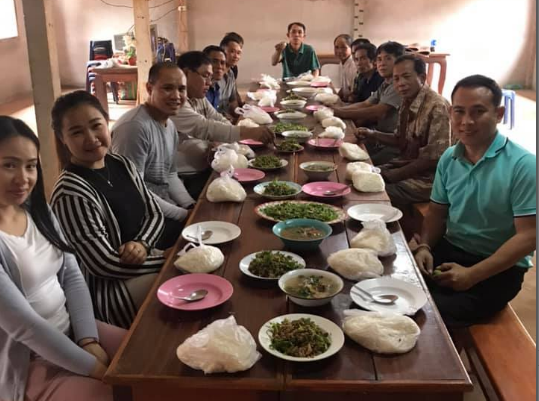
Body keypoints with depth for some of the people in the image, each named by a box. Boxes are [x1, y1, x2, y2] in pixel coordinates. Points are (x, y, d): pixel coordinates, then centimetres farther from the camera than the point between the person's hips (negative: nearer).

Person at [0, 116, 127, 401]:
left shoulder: (37, 211, 3)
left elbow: (72, 277, 4)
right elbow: (25, 325, -23)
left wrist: (88, 339, -10)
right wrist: (95, 368, -18)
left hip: (72, 330, 7)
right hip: (25, 363, -7)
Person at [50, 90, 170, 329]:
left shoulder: (122, 165, 2)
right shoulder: (71, 193, -22)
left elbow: (155, 214, 9)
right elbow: (105, 264, -22)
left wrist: (142, 244, -14)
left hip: (145, 259, 8)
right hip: (107, 288, -8)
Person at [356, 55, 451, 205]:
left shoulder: (437, 107, -21)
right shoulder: (407, 102, 4)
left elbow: (434, 159, -22)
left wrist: (392, 176, -17)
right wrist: (373, 135, 0)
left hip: (425, 179, -8)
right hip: (405, 165, 8)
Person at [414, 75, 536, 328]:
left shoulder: (523, 165, -17)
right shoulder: (448, 158, 3)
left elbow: (528, 236, -18)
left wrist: (472, 275, -23)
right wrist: (424, 246, -7)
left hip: (499, 269, -5)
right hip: (450, 250, 6)